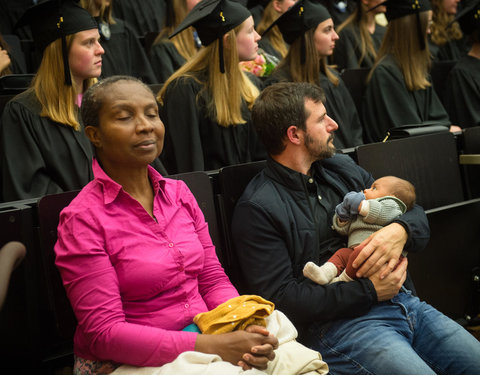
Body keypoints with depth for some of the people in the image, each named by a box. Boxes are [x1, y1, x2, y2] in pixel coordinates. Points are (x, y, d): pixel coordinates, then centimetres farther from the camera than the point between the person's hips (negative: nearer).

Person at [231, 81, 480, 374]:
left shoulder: (341, 168, 16)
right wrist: (369, 290, -14)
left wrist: (400, 231, -8)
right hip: (336, 324, -7)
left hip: (401, 301, 7)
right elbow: (281, 298, -12)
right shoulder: (256, 209, -6)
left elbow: (417, 215, 17)